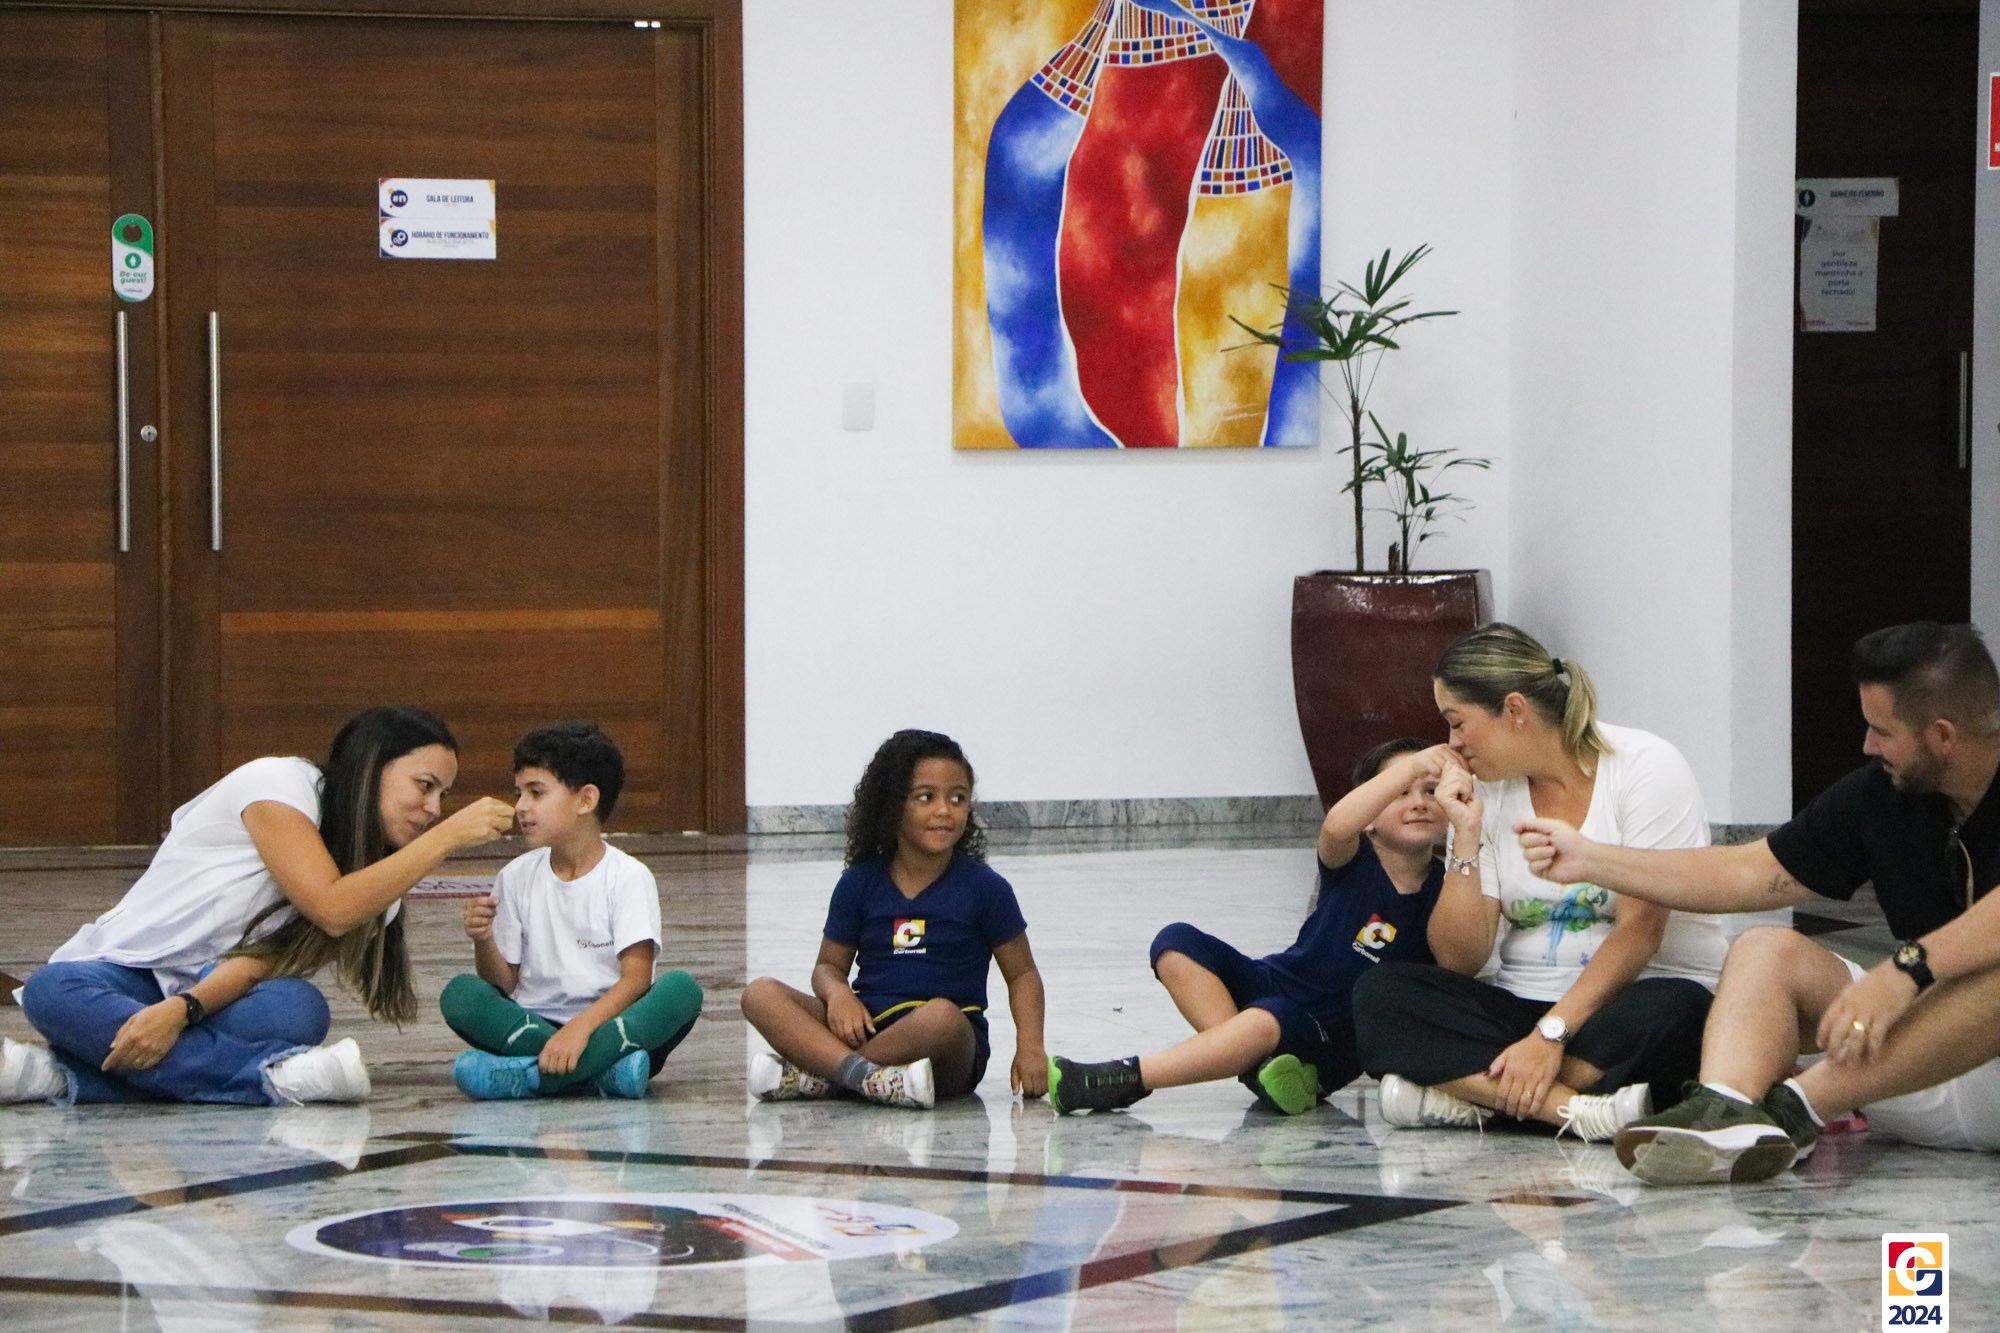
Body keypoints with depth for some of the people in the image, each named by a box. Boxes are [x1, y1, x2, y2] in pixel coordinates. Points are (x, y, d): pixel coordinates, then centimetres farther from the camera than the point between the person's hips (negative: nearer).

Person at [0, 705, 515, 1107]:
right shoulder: (280, 783, -10)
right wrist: (447, 837, -23)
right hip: (120, 971, -4)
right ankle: (273, 1074, -44)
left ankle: (68, 1073, -35)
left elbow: (264, 956, -9)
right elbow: (331, 908, -24)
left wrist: (183, 1009, -28)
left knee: (298, 1009, -30)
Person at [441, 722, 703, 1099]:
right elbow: (504, 984, 9)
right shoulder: (517, 877, 10)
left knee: (682, 988, -30)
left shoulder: (629, 877, -1)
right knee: (459, 994, -22)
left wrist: (582, 1026, -29)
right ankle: (602, 1070, -32)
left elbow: (636, 976, -12)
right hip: (532, 1025, 2)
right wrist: (484, 943, -13)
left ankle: (532, 1076, -37)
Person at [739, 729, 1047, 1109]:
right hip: (865, 1028, 3)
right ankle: (866, 1076, -40)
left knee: (942, 1015, -39)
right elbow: (829, 965, 15)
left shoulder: (984, 888, 3)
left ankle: (813, 1076, -25)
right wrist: (837, 993, -11)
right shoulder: (859, 884, 9)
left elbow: (1022, 974, 8)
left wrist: (1030, 1047, -9)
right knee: (760, 994, -18)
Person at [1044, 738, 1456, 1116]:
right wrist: (1412, 767, -42)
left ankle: (1123, 1081, -33)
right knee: (1176, 944, -19)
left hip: (1333, 1040, -3)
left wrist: (1468, 850, -34)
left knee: (1267, 1021, -37)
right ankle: (1257, 1066, -31)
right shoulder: (1352, 860, -6)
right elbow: (1335, 827, -31)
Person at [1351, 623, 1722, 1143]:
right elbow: (1460, 961, 2)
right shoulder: (1485, 792, 6)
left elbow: (1639, 930, -17)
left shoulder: (1646, 768, -9)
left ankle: (1469, 1092, -31)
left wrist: (1551, 1034, -26)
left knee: (1666, 1012, -39)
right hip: (1520, 1002, 4)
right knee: (1380, 993, -21)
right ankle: (1576, 1107, -35)